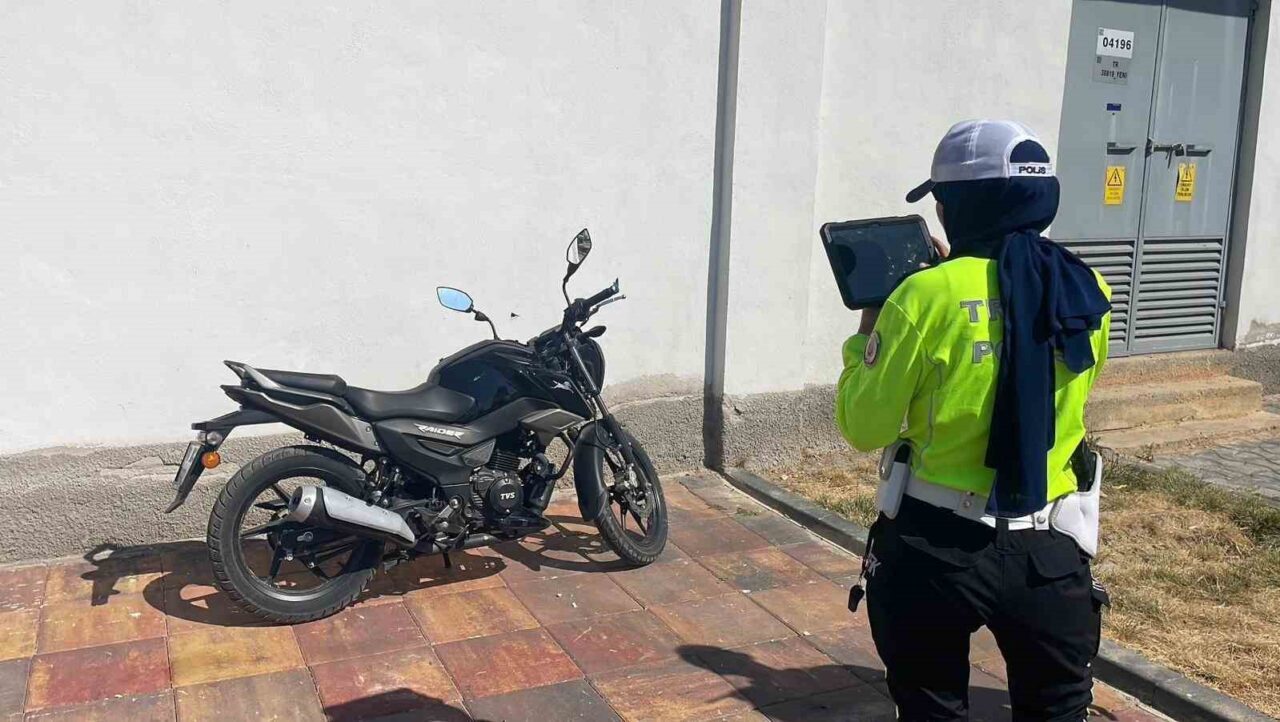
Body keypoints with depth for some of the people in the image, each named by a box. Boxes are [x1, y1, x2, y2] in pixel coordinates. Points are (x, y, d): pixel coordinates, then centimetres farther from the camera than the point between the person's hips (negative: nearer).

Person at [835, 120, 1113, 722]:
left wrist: (866, 335, 6)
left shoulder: (928, 297, -14)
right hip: (1051, 549, 3)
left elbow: (864, 427, -10)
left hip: (937, 547, -3)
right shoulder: (1087, 294, 0)